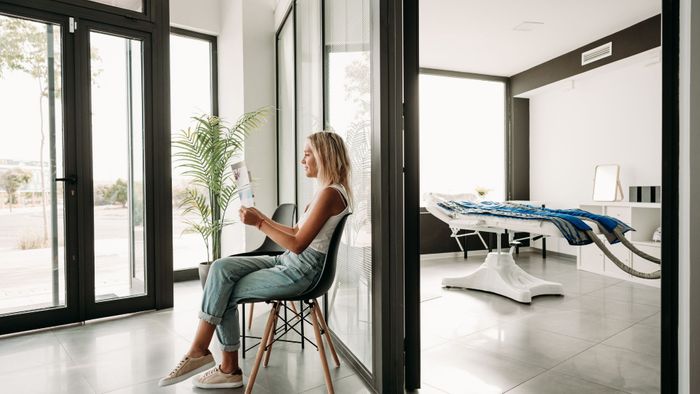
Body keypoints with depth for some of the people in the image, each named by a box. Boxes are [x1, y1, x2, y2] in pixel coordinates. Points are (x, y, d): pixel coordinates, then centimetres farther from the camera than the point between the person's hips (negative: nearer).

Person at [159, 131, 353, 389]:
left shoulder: (330, 193, -17)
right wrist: (263, 219, 10)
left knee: (226, 294, -3)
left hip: (301, 271, -9)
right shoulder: (325, 190, 15)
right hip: (289, 261, 9)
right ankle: (199, 350, -4)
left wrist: (259, 224, -14)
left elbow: (298, 244, -20)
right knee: (221, 268, -4)